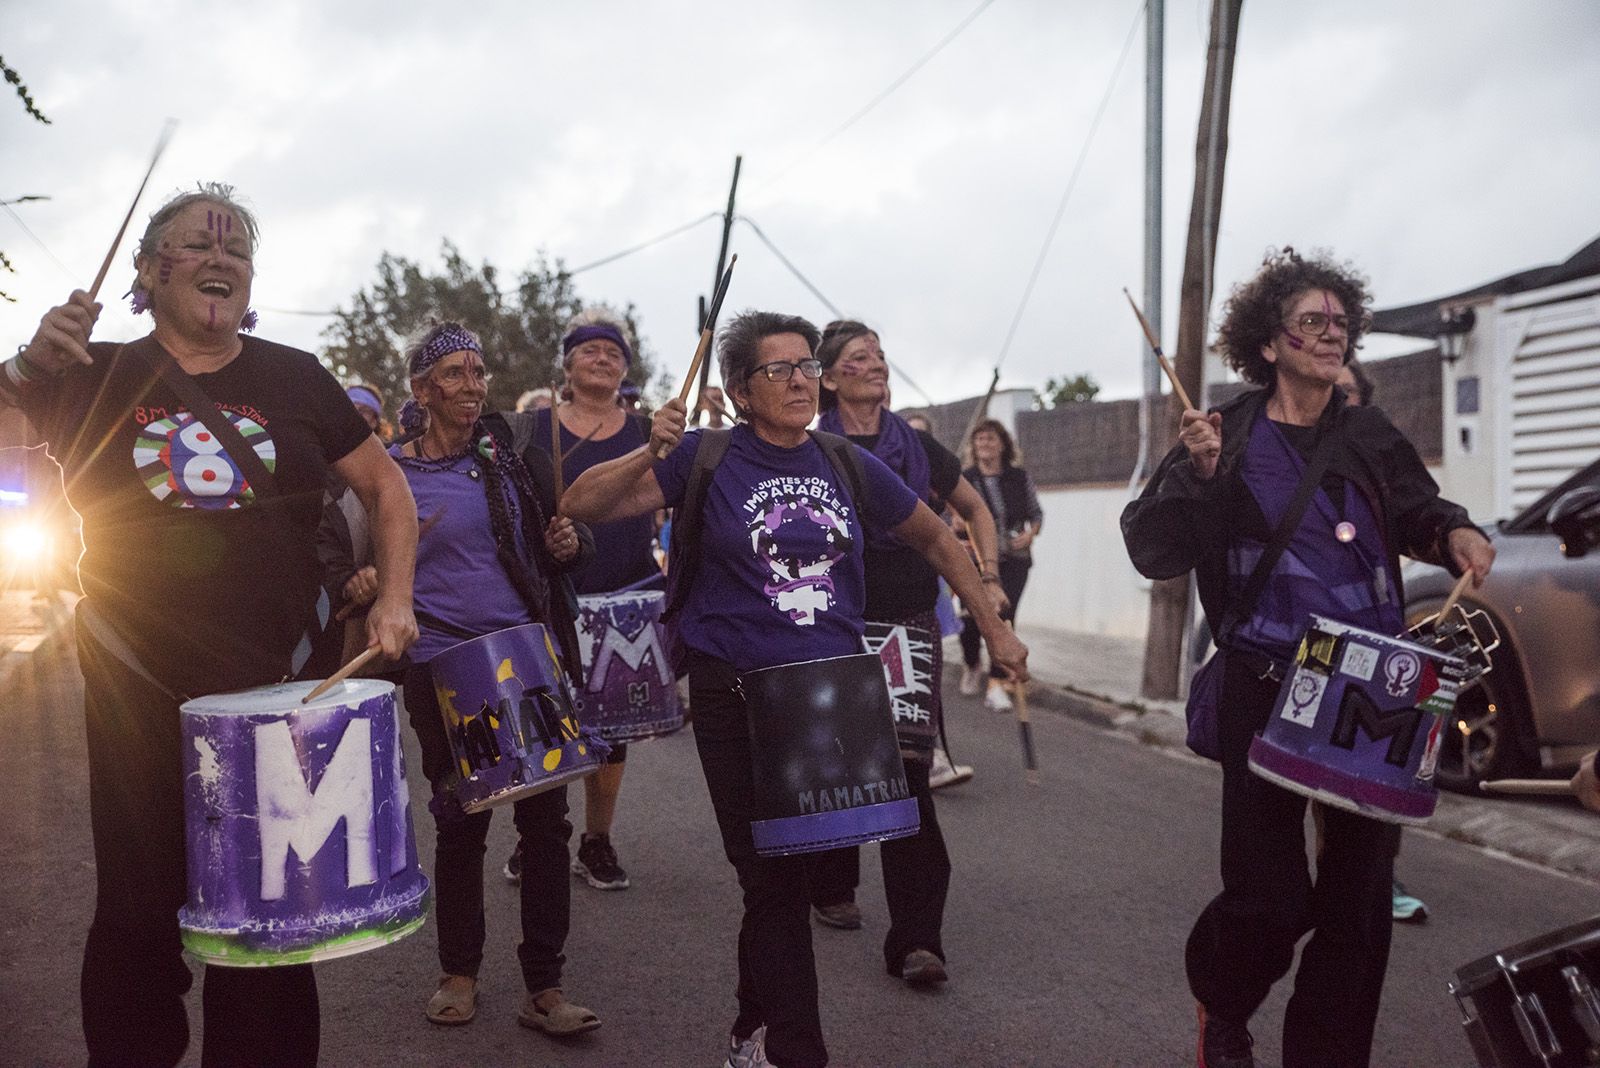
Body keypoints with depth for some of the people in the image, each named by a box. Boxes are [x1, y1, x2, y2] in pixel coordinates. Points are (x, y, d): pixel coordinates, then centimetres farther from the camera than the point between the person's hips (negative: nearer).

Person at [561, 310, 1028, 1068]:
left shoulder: (848, 464, 4)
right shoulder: (710, 459, -4)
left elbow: (935, 538, 17)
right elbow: (579, 506, -9)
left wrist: (993, 628, 15)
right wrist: (651, 453, -24)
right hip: (736, 698, -2)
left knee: (784, 873, 11)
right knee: (771, 877, 5)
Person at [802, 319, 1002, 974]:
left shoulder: (918, 448, 8)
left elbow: (976, 510, 21)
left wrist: (988, 579, 12)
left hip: (911, 627, 1)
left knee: (907, 773, -8)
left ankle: (915, 940, -7)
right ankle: (833, 889, 37)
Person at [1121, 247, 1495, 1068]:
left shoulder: (1371, 438, 7)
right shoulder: (1225, 439, -3)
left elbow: (1418, 513, 22)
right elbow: (1151, 552, -5)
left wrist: (1454, 534, 0)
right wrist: (1194, 476, -21)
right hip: (1265, 693, -4)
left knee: (1360, 889, 8)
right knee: (1269, 897, -2)